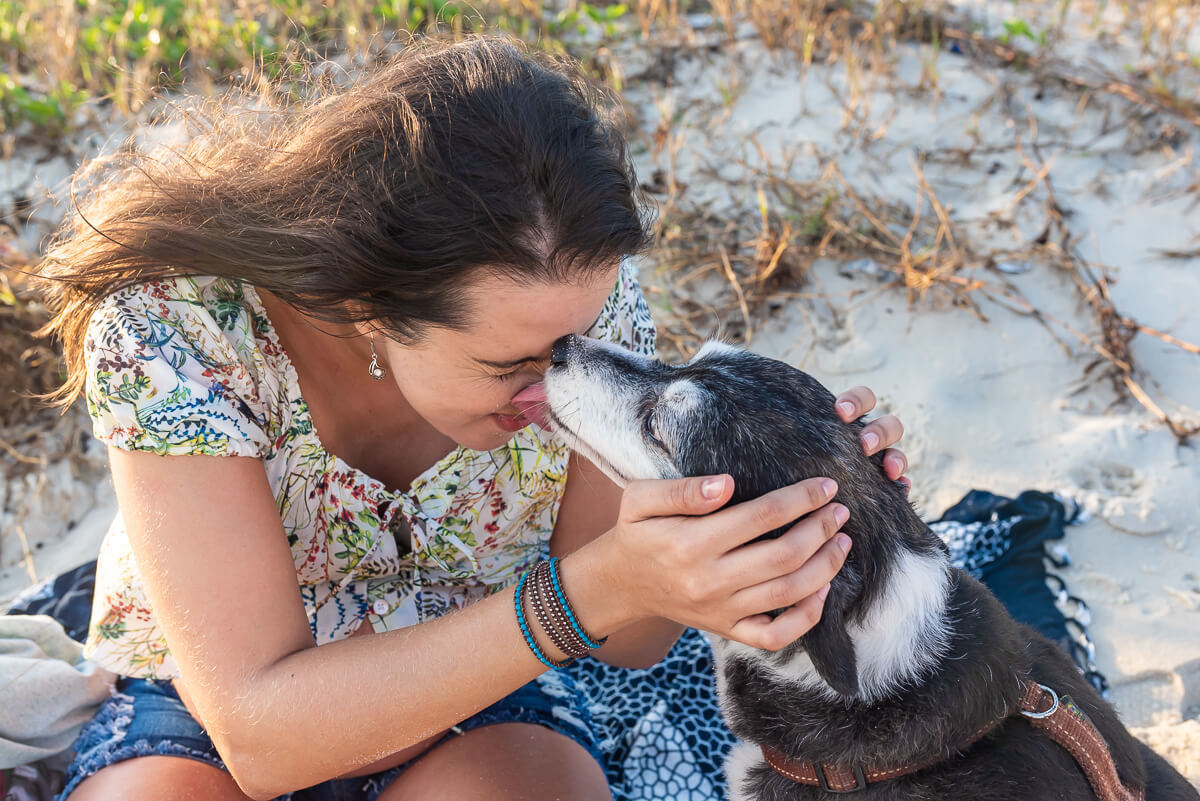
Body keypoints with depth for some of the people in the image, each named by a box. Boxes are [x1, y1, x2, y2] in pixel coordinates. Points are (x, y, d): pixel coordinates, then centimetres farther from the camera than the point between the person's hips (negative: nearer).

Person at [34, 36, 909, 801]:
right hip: (209, 715, 0)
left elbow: (626, 640, -10)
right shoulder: (174, 314, -28)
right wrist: (592, 589, -40)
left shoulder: (585, 294, -21)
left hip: (484, 699, 1)